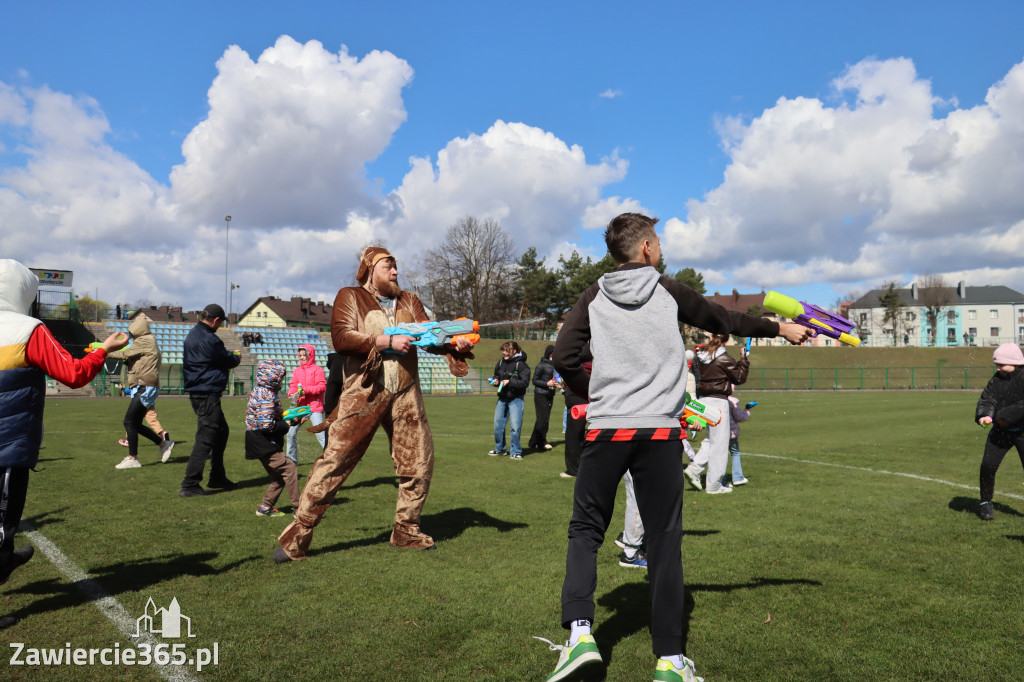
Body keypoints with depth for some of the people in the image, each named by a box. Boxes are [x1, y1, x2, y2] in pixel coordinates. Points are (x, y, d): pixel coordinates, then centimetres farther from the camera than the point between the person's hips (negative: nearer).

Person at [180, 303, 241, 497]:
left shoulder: (193, 334, 13)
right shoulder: (209, 340, -18)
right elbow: (229, 360, -7)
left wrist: (230, 358, 4)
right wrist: (237, 358, 13)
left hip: (197, 392, 11)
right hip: (207, 395, -11)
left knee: (221, 431, 21)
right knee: (205, 439, -7)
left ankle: (217, 477, 29)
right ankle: (189, 485, -6)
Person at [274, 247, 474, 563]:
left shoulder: (409, 301, 18)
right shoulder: (350, 297, 5)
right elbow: (341, 337, -10)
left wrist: (455, 342, -15)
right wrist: (387, 341, -16)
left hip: (405, 395, 5)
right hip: (364, 394, -5)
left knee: (418, 463, 9)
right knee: (333, 461, -7)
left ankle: (406, 531, 27)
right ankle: (296, 538, 2)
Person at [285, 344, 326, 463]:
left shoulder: (317, 369, -2)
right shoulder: (297, 371, 14)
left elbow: (322, 386, -10)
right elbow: (293, 385, 8)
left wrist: (306, 390, -20)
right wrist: (292, 394, -14)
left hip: (315, 406, -6)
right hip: (300, 406, 6)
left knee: (320, 433, -14)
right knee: (291, 432, 8)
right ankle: (291, 458, 23)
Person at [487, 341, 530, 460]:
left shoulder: (521, 365, -14)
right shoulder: (500, 363, 5)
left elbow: (525, 382, -18)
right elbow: (496, 375, 21)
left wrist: (509, 382, -23)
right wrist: (495, 380, -1)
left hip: (516, 399, -6)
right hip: (502, 398, 6)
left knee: (515, 426, -6)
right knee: (498, 425, 11)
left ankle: (515, 451, 9)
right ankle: (500, 449, 29)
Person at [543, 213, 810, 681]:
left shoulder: (595, 297, 9)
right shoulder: (669, 292, 7)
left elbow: (563, 357, 0)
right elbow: (725, 321, 18)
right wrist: (780, 328, 32)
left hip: (606, 431, 1)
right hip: (660, 433, -1)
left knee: (585, 529, 12)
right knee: (664, 541, 6)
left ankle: (579, 633, -2)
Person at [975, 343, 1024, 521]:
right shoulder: (996, 379, 5)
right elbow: (987, 399, -5)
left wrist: (1006, 416, -25)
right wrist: (984, 415, -23)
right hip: (1000, 431, 4)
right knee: (988, 465, -3)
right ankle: (986, 502, 14)